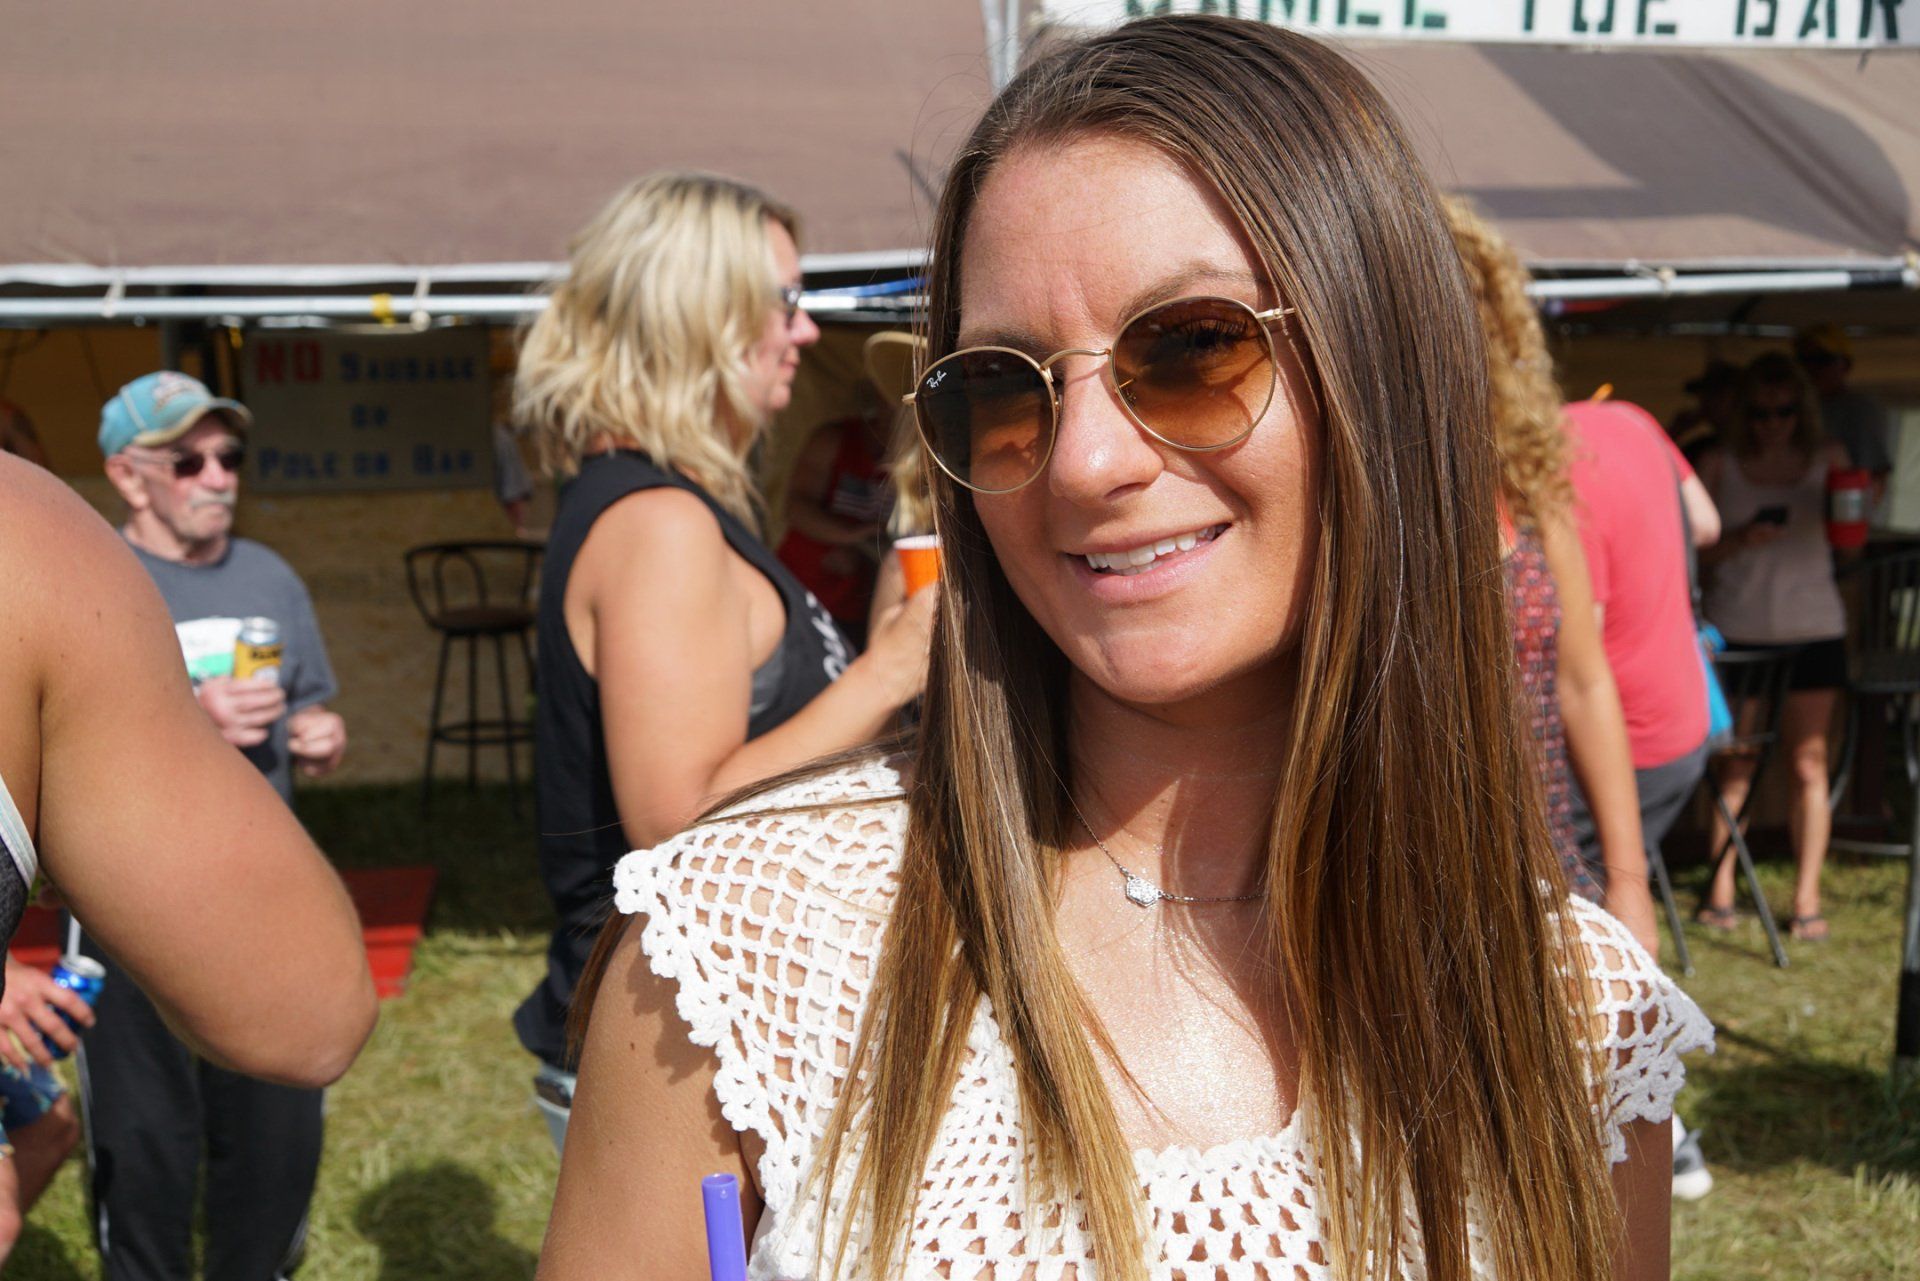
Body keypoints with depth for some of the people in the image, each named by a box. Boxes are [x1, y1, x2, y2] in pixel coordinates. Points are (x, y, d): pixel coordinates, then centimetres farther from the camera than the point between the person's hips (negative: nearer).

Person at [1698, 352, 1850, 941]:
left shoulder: (1828, 458, 6)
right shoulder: (1719, 466, 2)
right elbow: (1696, 551, 2)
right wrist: (1740, 541, -17)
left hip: (1812, 629, 1)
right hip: (1737, 629, -1)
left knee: (1809, 763, 1)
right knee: (1736, 764, 3)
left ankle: (1807, 895, 6)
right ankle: (1721, 888, 11)